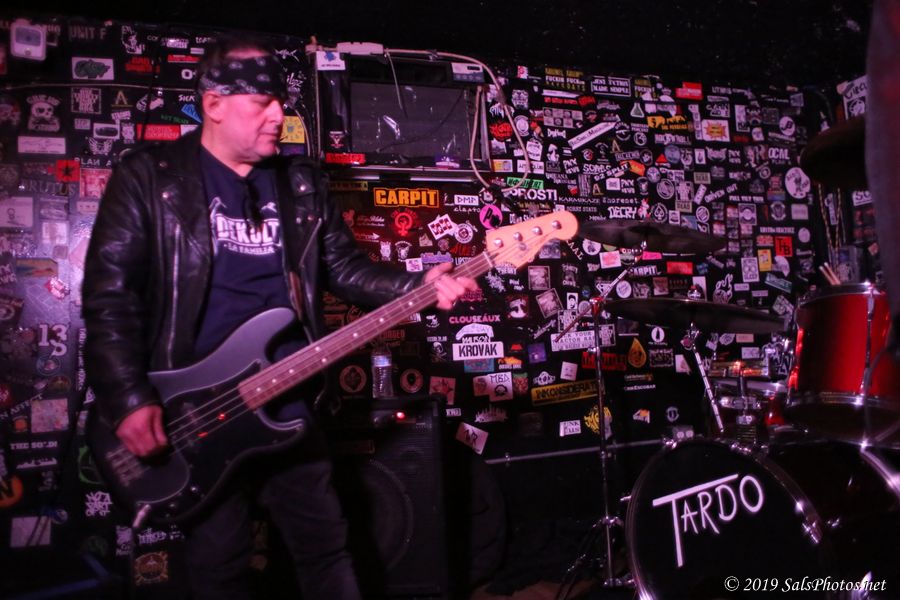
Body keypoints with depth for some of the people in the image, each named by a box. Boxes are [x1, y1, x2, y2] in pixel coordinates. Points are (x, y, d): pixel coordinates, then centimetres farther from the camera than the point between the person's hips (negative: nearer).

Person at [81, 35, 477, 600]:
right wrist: (129, 400, -16)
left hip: (287, 404, 4)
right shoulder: (149, 177, -3)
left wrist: (419, 286, -8)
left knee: (327, 547, 14)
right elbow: (110, 293, -8)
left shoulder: (301, 183, 10)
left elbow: (345, 266, 9)